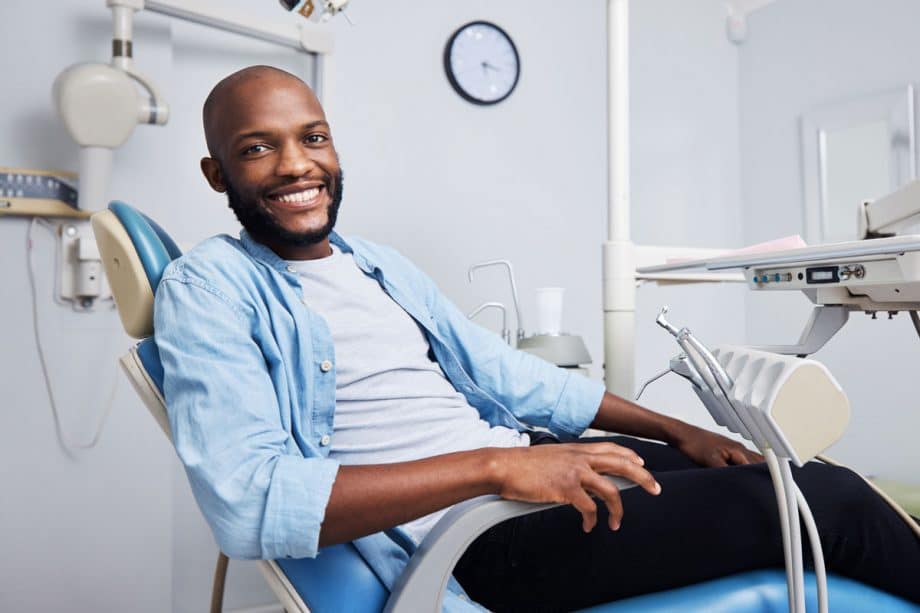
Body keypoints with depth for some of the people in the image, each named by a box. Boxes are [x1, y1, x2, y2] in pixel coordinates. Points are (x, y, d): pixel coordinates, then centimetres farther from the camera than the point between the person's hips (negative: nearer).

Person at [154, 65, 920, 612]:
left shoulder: (385, 266, 14)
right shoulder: (209, 286, -8)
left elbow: (513, 376, 15)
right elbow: (249, 501, -21)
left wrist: (678, 431, 10)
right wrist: (496, 463, -26)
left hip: (521, 464, 7)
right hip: (465, 532, -7)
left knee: (808, 475, 4)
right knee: (823, 504, -7)